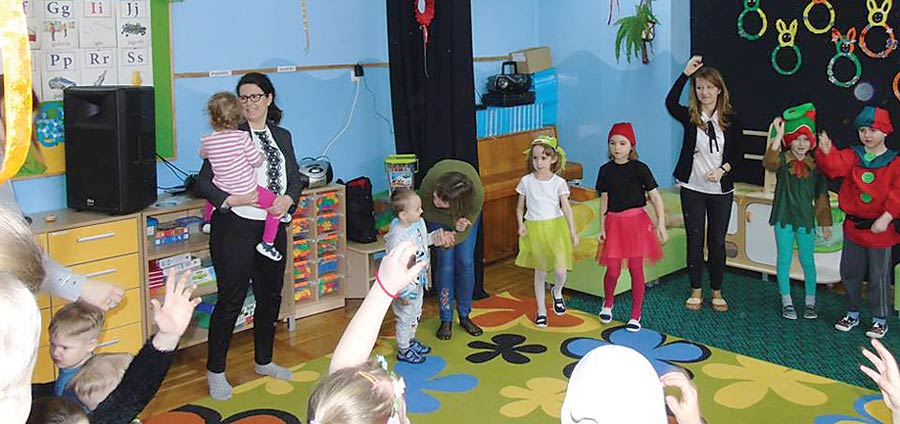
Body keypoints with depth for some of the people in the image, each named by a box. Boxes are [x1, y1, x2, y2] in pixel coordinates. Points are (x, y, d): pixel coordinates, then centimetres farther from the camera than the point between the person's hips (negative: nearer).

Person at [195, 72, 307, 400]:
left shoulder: (282, 136, 10)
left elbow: (295, 177, 10)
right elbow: (203, 183, -11)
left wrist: (288, 198, -10)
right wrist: (233, 200, -24)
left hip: (273, 228, 6)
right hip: (235, 228, -6)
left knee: (270, 296, 16)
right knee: (230, 300, -1)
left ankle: (264, 361, 36)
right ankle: (215, 371, 15)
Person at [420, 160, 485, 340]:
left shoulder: (477, 194, -42)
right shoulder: (429, 183, -42)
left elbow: (464, 230, -26)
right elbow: (428, 213, -20)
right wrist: (453, 222, -36)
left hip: (464, 211, 0)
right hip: (438, 216, 0)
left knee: (465, 261, -4)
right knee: (445, 261, -8)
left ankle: (465, 316, 14)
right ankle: (446, 320, 4)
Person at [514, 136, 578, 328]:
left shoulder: (559, 183, -4)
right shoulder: (526, 181, 0)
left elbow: (566, 207, -9)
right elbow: (520, 207, 7)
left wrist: (573, 231, -17)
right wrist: (521, 225, -9)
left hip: (555, 227, -1)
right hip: (534, 229, 1)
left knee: (560, 270, -11)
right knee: (540, 271, 9)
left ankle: (557, 291, 25)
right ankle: (541, 310, 23)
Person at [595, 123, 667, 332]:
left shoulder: (639, 168, -5)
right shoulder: (606, 170, 4)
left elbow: (655, 197, -4)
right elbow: (604, 200, 10)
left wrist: (661, 225, -10)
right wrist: (602, 228, 7)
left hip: (636, 222, -2)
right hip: (613, 223, 2)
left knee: (636, 269, 2)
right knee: (612, 270, -2)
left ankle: (635, 316, 16)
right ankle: (608, 304, 28)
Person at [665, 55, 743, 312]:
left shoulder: (731, 120, -1)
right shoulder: (690, 117, -3)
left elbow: (737, 154, 1)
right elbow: (670, 103, -24)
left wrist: (723, 169, -17)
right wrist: (685, 74, -28)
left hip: (721, 190, 0)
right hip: (693, 189, 0)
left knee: (717, 242, 8)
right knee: (694, 240, 7)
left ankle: (717, 292, 21)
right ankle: (696, 291, 19)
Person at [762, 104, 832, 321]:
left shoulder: (815, 165, 3)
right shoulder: (782, 160, -3)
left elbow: (821, 196, 8)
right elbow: (769, 163, -28)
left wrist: (825, 223, 8)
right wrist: (778, 136, -32)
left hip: (806, 219, 1)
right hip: (784, 217, -1)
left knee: (807, 260, 7)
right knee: (784, 259, 6)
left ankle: (810, 302, 20)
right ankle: (786, 302, 18)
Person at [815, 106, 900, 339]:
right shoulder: (852, 156, 2)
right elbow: (835, 166, -18)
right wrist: (826, 152, -38)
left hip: (880, 229, -3)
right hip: (853, 226, 4)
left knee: (878, 277, 5)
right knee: (850, 273, 13)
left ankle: (880, 319, 20)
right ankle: (852, 314, 30)